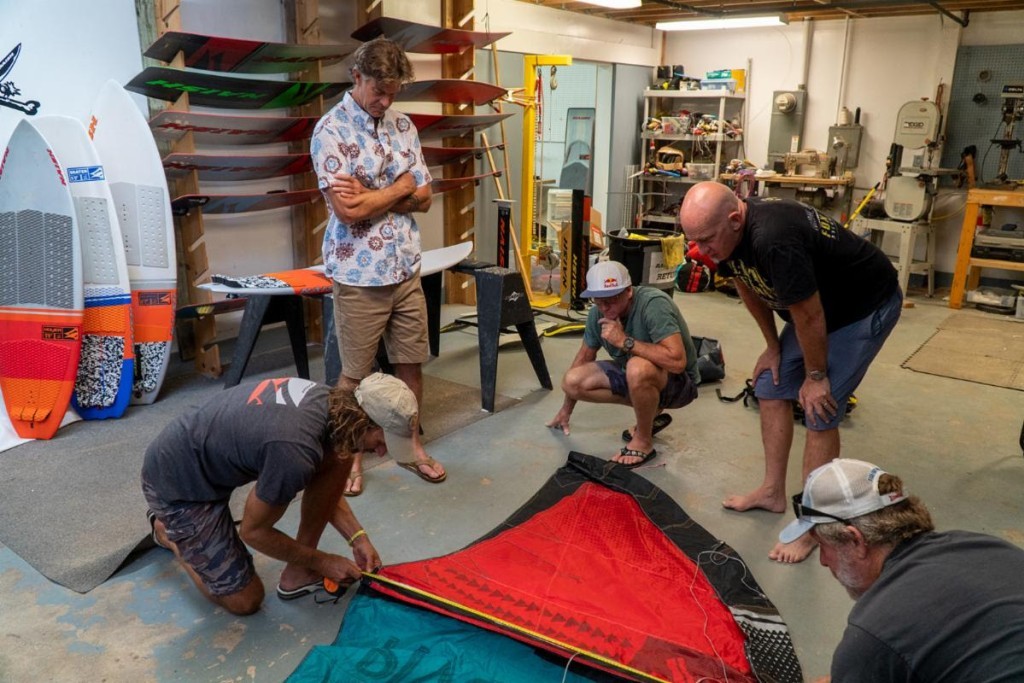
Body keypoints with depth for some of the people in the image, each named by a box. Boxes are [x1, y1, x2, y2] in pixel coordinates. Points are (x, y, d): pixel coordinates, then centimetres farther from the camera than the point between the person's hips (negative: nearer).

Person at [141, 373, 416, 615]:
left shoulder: (327, 400, -11)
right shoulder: (295, 453, -36)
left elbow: (325, 484, 8)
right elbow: (253, 531, -19)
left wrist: (358, 537, 0)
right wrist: (322, 562, -8)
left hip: (211, 454, 8)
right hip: (175, 482, -8)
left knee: (338, 459, -8)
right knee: (244, 599, 0)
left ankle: (299, 571, 6)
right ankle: (167, 530, 20)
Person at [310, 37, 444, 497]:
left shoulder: (403, 125, 9)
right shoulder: (331, 130, -10)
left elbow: (423, 198, 4)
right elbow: (348, 210, -19)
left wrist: (370, 195, -11)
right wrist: (399, 187, -7)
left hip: (406, 270, 5)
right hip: (360, 275, -5)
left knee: (411, 363, 14)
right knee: (356, 374, 8)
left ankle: (411, 444, 32)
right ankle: (350, 453, 28)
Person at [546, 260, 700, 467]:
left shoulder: (653, 303, -29)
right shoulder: (597, 314, -9)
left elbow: (677, 362, -38)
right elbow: (584, 357, 6)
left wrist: (625, 341, -35)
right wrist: (566, 410, 14)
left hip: (678, 382, -7)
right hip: (636, 378, 7)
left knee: (638, 368, -39)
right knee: (572, 381, -9)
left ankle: (643, 442, -13)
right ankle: (650, 413, 5)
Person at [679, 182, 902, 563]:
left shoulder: (774, 239, -39)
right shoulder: (725, 233, -12)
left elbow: (809, 316, -28)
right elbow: (748, 287, 6)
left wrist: (816, 376, -15)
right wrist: (773, 346, 10)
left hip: (867, 305, -9)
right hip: (812, 304, 9)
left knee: (820, 411, -10)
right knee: (771, 387, 8)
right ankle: (772, 492, 23)